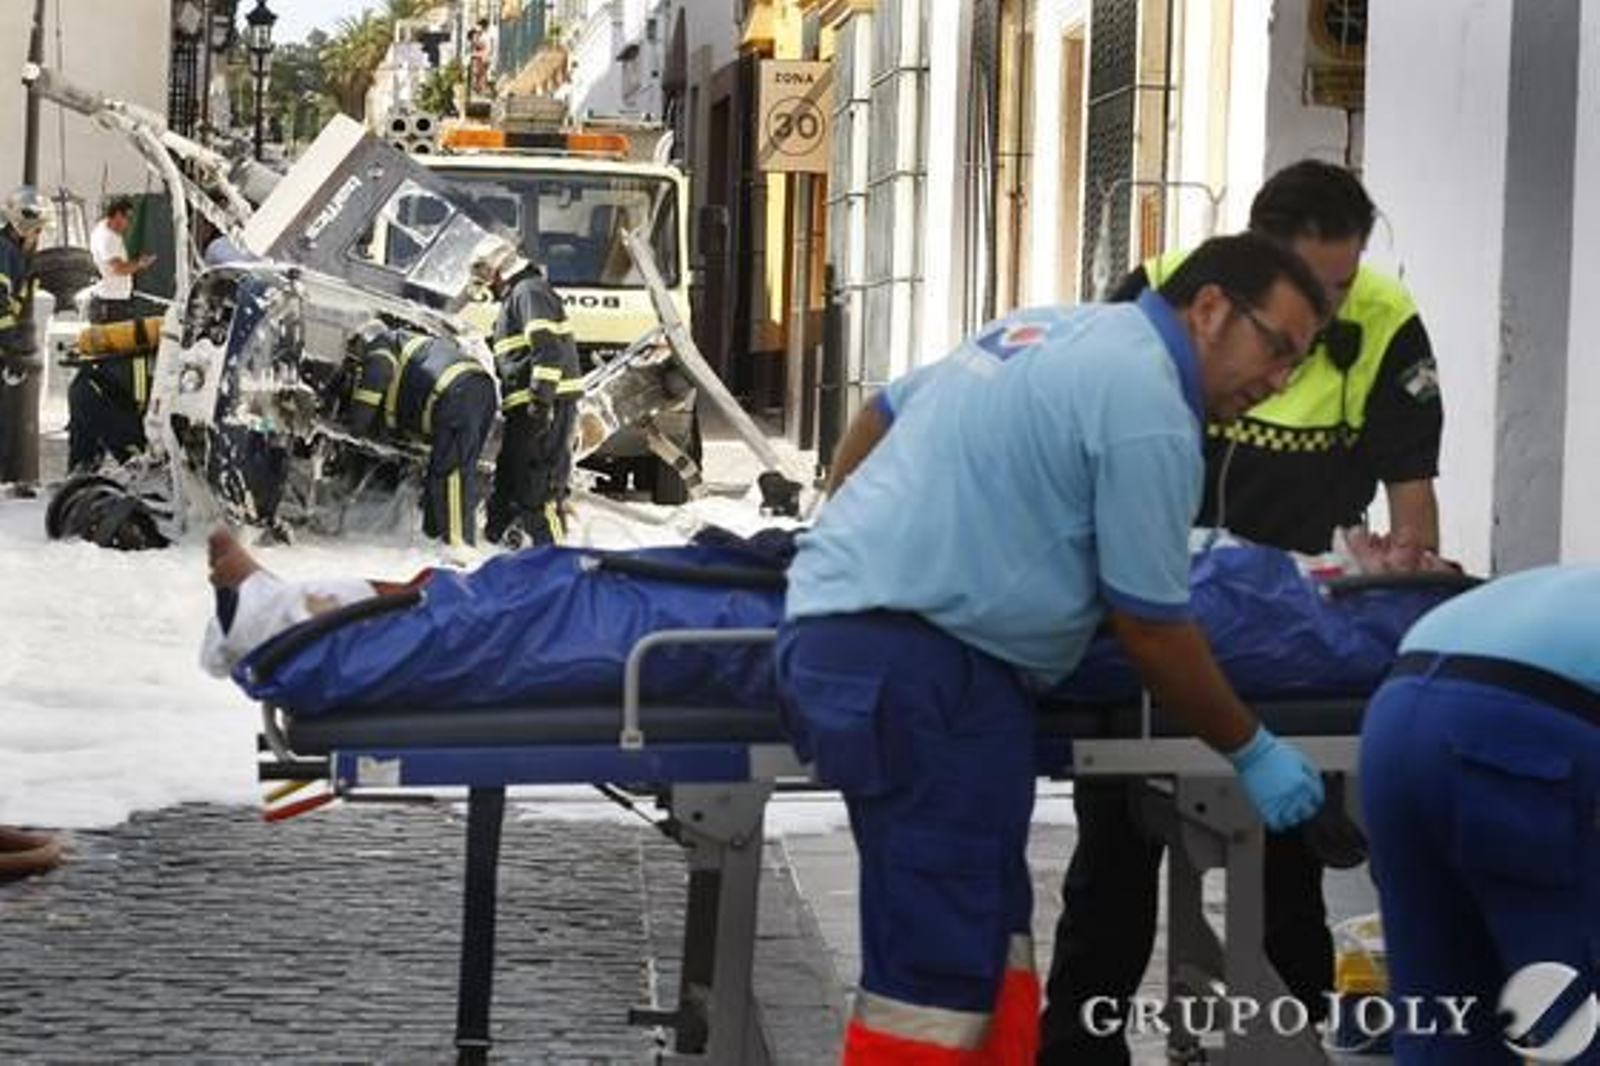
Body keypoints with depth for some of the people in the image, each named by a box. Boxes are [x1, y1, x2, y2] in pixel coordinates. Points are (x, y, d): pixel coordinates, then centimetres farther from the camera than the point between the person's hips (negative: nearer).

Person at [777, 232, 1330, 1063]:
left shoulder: (1045, 329, 20)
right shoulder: (1149, 408, -9)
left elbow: (884, 413, 31)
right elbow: (1151, 630, -5)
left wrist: (844, 546, 46)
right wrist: (1250, 750, 9)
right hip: (919, 666, -10)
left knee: (987, 944, 10)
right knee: (939, 965, -11)